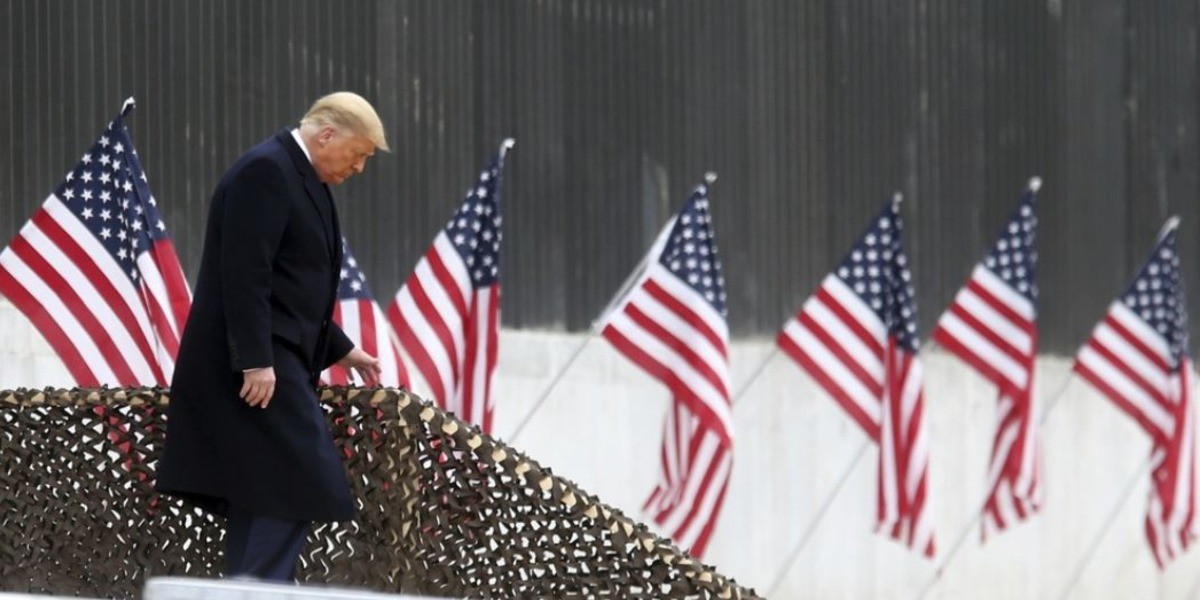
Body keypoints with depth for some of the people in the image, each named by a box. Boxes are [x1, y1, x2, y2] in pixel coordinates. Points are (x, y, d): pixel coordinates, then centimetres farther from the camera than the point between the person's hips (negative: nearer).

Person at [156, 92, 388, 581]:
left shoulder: (300, 178, 18)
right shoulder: (266, 171, -13)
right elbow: (244, 273, -21)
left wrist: (342, 350, 25)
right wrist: (256, 361, -25)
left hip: (273, 362, 11)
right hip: (256, 367, -11)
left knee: (265, 499, 8)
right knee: (295, 487, -15)